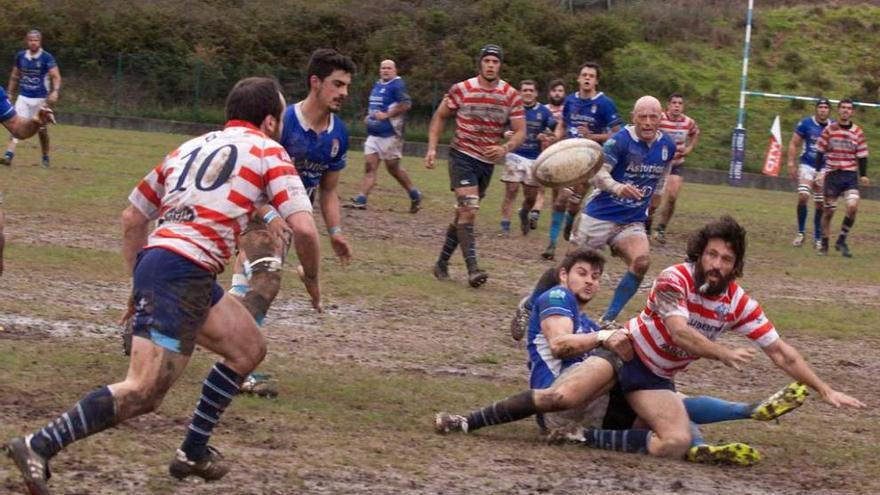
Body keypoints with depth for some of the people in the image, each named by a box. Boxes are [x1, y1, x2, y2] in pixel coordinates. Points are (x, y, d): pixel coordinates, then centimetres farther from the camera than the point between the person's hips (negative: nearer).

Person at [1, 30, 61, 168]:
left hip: (40, 98, -3)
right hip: (23, 97, 3)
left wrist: (55, 92, -32)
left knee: (42, 129, 6)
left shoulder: (46, 58, -9)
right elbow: (15, 76, 17)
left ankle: (45, 158, 23)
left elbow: (56, 76, -16)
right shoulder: (20, 56, 5)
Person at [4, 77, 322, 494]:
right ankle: (39, 447, -21)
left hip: (153, 259, 8)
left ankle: (193, 454, 25)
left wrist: (140, 282, 33)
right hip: (183, 274, -8)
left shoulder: (189, 147, 25)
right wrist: (312, 278, 13)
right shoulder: (268, 152, 6)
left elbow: (132, 218, 26)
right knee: (144, 392, -14)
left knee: (248, 348, 23)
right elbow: (303, 228, -5)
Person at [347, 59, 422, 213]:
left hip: (390, 135, -8)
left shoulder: (397, 85, -9)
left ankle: (415, 196, 17)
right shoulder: (377, 85, 17)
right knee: (370, 166, 0)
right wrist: (370, 116, 13)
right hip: (373, 134, 8)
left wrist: (386, 115, -20)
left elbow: (406, 104, -20)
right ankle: (361, 200, -6)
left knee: (393, 168, 1)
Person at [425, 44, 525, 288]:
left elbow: (520, 132, -1)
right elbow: (440, 116, 7)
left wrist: (505, 148, -22)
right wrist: (432, 148, -3)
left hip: (488, 161, 4)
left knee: (463, 214, 11)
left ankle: (442, 262, 25)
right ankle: (472, 269, -22)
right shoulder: (461, 90, -6)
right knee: (468, 210, -19)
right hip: (462, 156, -4)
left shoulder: (512, 96, -2)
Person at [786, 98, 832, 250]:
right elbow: (794, 144, 1)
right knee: (803, 197, -18)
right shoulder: (806, 123, -5)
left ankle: (818, 238, 15)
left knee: (820, 204, 4)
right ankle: (800, 232, -4)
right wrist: (791, 164, -5)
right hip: (807, 166, -2)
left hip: (824, 169, 2)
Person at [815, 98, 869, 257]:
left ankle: (841, 241, -2)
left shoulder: (858, 132, 4)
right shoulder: (829, 129, 1)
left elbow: (862, 155, 7)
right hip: (832, 174, 0)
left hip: (851, 175, 0)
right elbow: (820, 152, 4)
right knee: (829, 211, 1)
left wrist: (863, 175, -1)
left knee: (853, 206, -18)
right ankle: (824, 244, 15)